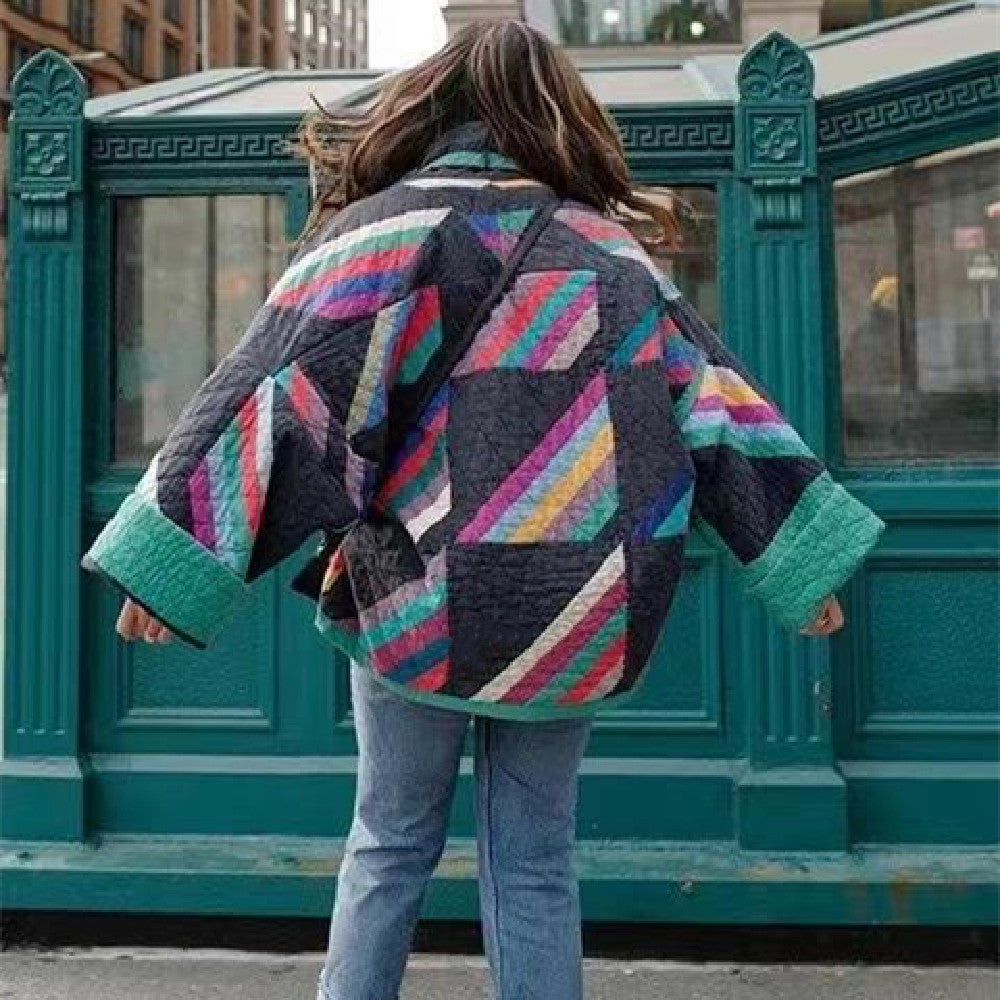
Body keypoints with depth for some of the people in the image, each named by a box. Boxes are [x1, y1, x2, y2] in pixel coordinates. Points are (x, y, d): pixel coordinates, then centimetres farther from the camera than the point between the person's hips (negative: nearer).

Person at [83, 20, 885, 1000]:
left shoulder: (382, 232, -2)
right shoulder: (608, 248, 7)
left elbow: (280, 392, -10)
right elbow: (709, 395, 7)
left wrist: (174, 558, -10)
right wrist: (802, 561, 12)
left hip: (420, 601, -2)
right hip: (575, 610, 2)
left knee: (390, 845, 14)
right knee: (535, 863, 11)